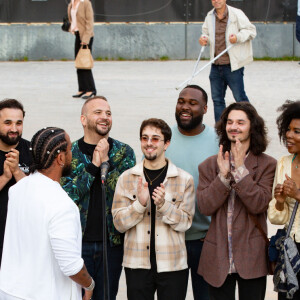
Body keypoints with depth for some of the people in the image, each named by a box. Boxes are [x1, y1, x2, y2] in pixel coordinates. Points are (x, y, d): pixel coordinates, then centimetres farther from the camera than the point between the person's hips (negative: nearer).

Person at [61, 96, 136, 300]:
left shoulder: (124, 153, 2)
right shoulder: (69, 153, -1)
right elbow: (65, 195, -11)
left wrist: (106, 162, -15)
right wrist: (93, 166, -16)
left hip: (112, 243, 1)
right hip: (77, 243, -1)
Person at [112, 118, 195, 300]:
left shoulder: (184, 179, 1)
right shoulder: (127, 178, 4)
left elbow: (185, 222, -3)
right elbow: (119, 223, 0)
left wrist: (163, 205, -19)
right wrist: (140, 203, -17)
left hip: (172, 264, -1)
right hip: (137, 264, 1)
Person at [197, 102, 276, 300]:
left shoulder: (267, 165, 0)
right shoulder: (210, 165, 8)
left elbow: (259, 204, -12)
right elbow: (205, 207, -3)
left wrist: (240, 169, -14)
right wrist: (223, 176, -13)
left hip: (251, 259, -2)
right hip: (218, 258, 2)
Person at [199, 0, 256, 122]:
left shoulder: (236, 14, -6)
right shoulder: (209, 17, 11)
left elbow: (251, 30, -6)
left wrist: (238, 37, -23)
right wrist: (204, 39, 0)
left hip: (233, 66, -6)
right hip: (216, 66, 6)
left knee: (240, 98, -3)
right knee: (217, 99, 11)